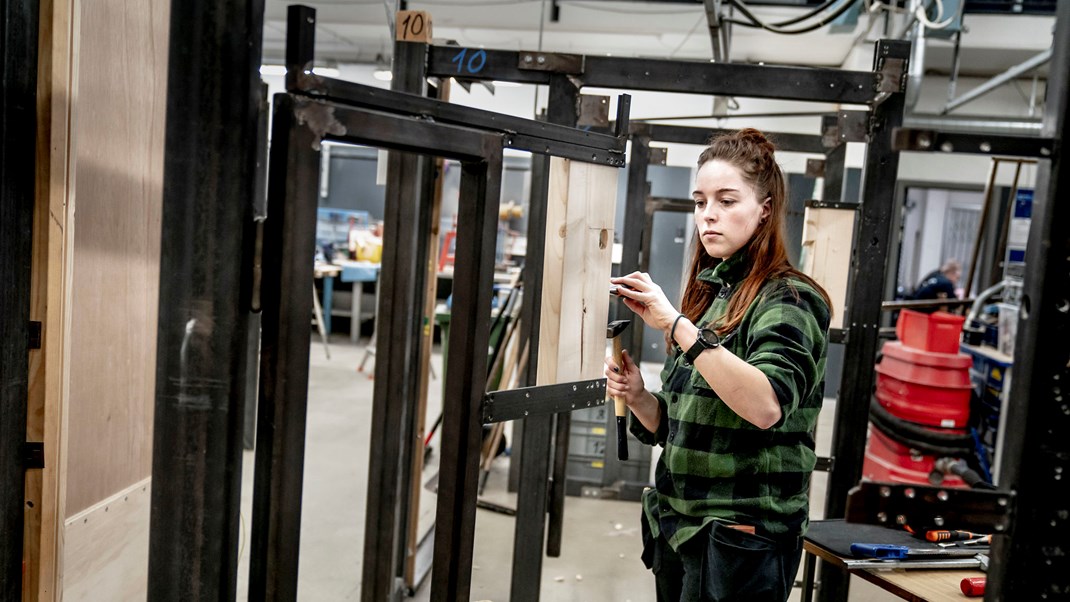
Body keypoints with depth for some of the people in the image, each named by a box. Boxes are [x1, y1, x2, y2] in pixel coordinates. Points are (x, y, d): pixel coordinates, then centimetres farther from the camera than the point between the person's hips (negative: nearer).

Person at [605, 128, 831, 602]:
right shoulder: (706, 295, 9)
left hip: (739, 541, -6)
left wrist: (677, 325, -29)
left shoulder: (788, 299, -11)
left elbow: (766, 407, -29)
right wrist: (638, 397, -6)